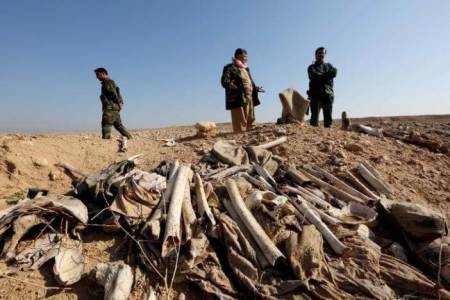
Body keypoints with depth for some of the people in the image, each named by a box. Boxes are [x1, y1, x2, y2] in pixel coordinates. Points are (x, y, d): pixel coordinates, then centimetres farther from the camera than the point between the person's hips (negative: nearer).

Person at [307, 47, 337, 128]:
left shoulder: (328, 65, 25)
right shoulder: (311, 67, 14)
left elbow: (334, 72, 3)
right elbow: (315, 77, -6)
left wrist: (321, 77, -8)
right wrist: (328, 75, -1)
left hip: (328, 94, 3)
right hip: (316, 94, -3)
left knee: (328, 117, -3)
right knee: (315, 115, -13)